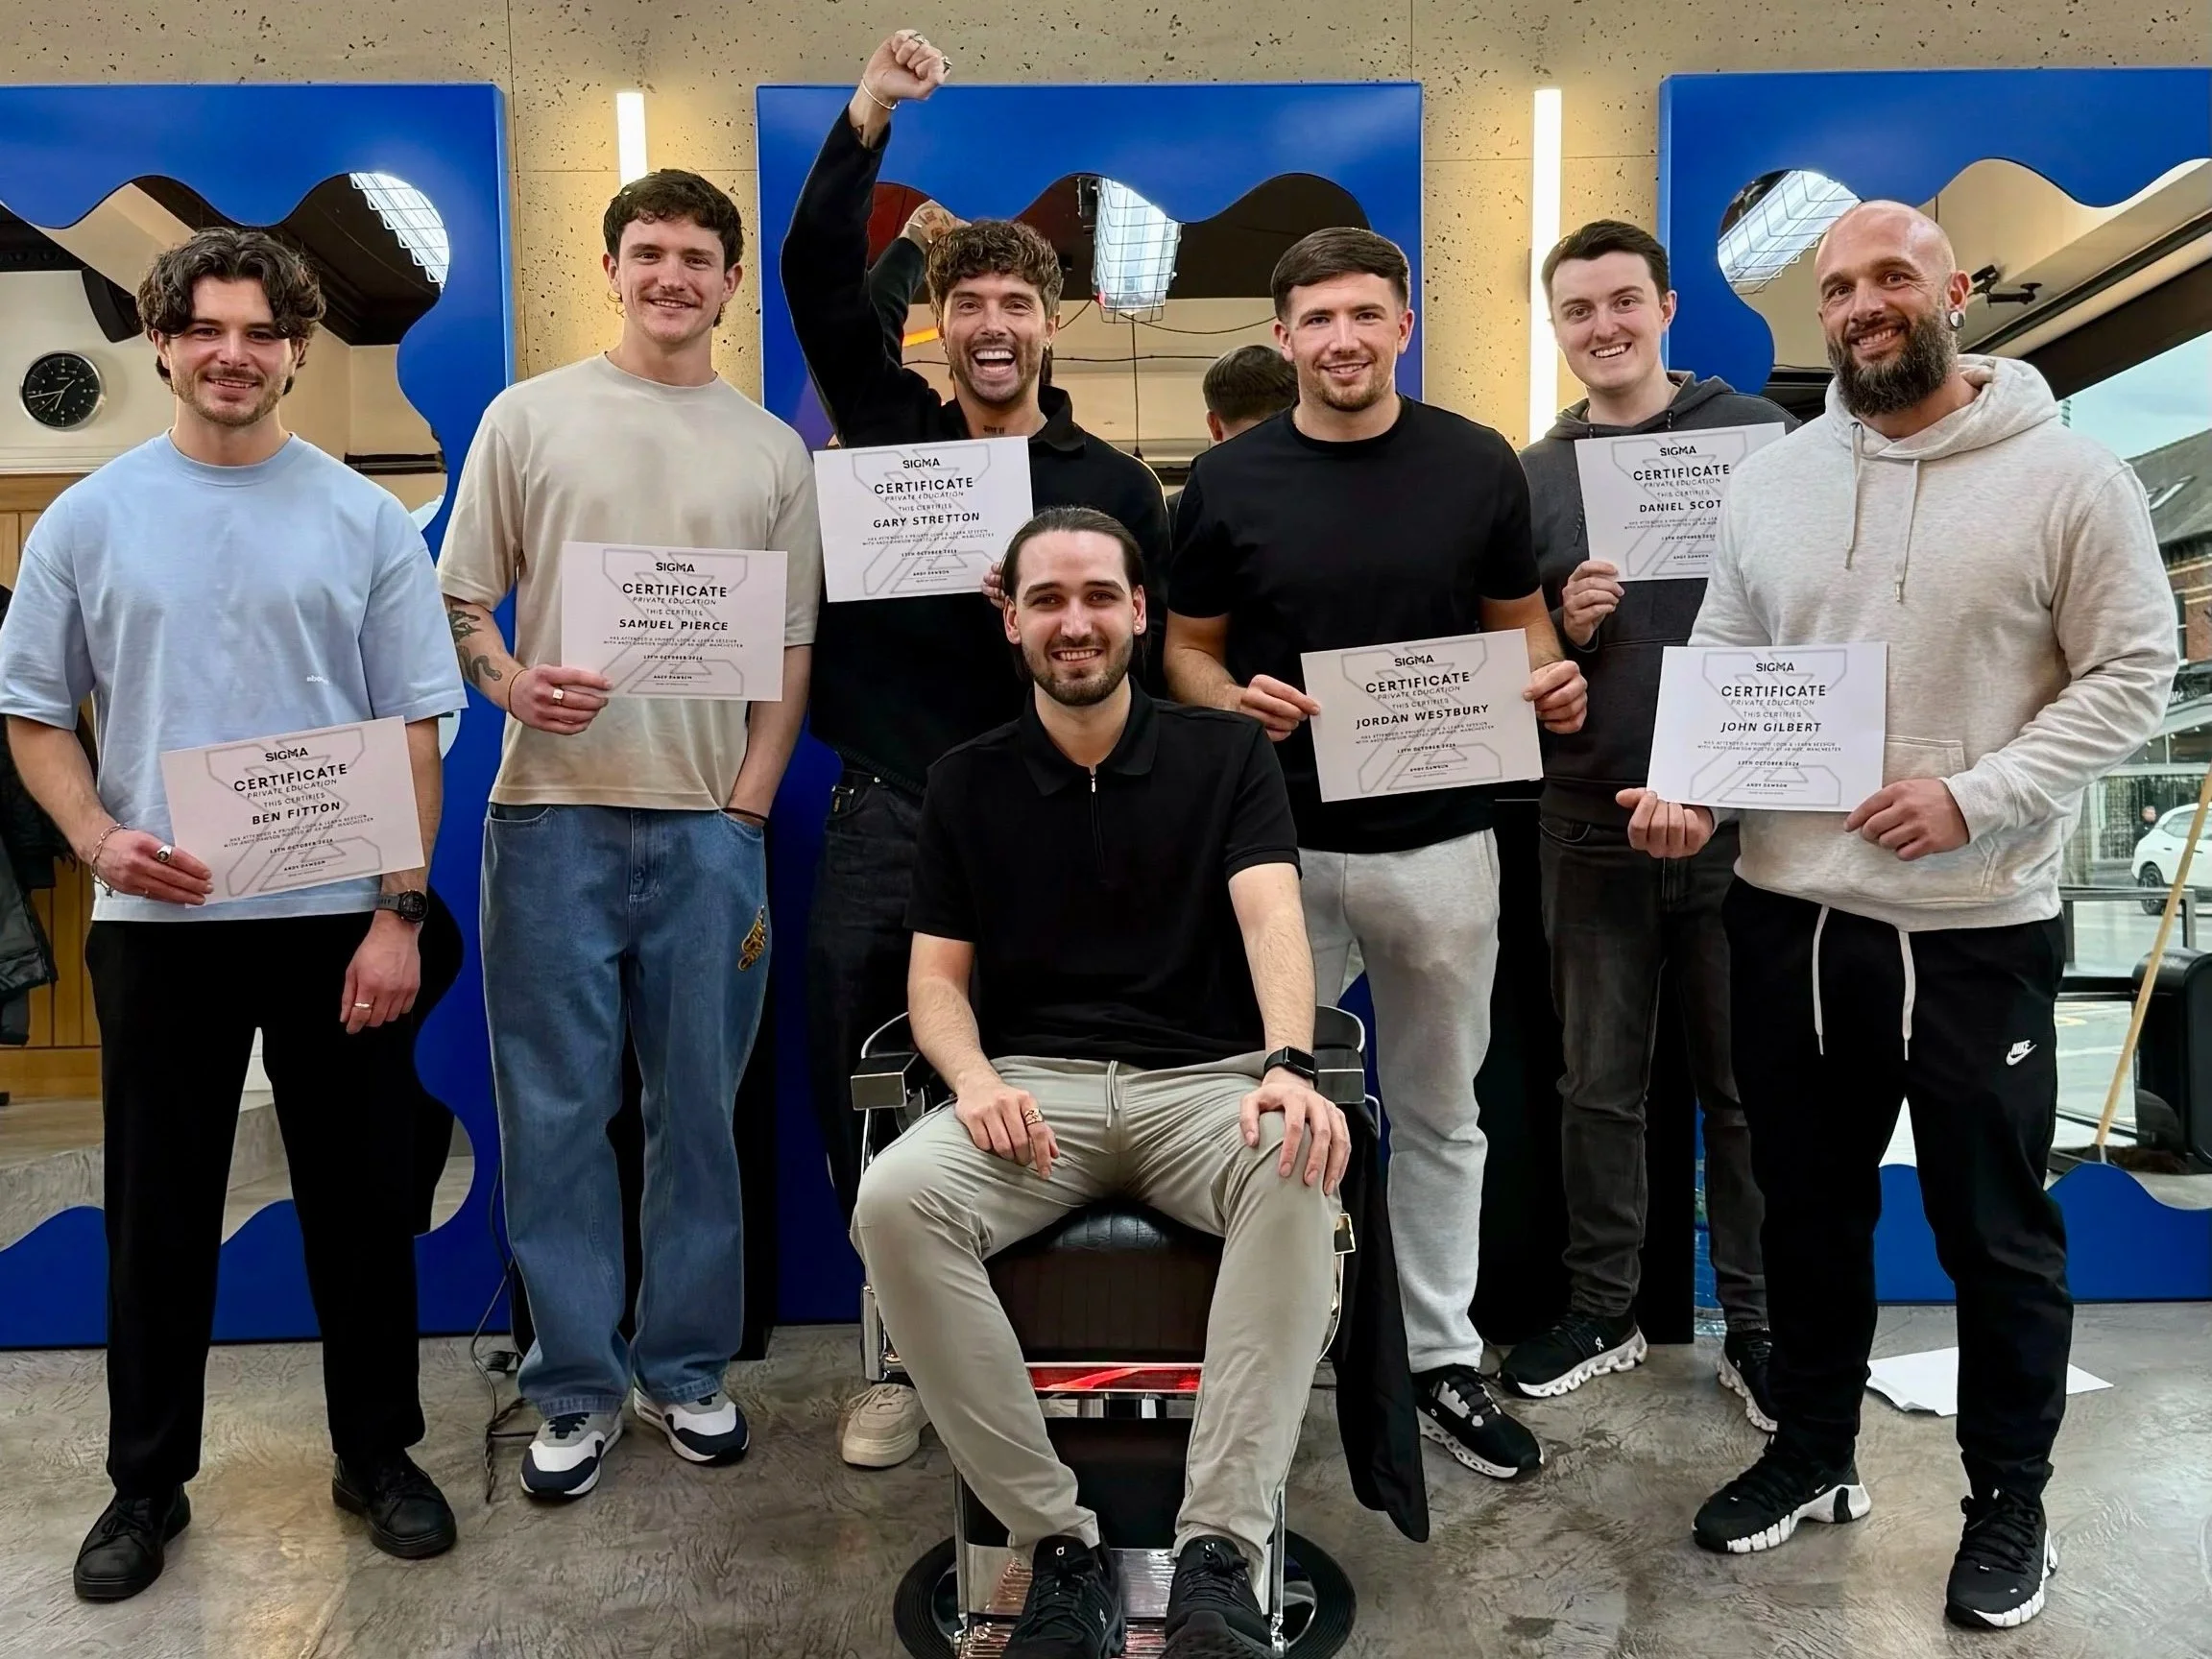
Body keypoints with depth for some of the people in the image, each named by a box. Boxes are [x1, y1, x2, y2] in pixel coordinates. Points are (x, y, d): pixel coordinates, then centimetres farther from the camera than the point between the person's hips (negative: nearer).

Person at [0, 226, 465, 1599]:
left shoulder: (367, 520, 2)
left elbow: (415, 728, 0)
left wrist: (399, 909, -7)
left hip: (340, 920, 0)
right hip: (159, 923, 1)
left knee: (361, 1198, 9)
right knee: (159, 1211, 11)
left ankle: (379, 1451, 27)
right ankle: (150, 1478, 29)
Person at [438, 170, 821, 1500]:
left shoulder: (774, 449, 10)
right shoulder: (530, 417, 7)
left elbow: (793, 649, 9)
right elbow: (460, 602, 7)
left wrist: (749, 808, 1)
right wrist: (513, 683, -14)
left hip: (711, 825, 1)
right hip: (555, 814, -1)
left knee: (700, 1114, 8)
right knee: (558, 1115, 5)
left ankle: (688, 1370, 25)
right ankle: (577, 1390, 20)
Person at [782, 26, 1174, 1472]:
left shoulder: (1112, 480, 6)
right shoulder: (890, 427, 9)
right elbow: (817, 275, 0)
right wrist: (870, 116, -6)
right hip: (884, 820, 2)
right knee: (870, 1100, 5)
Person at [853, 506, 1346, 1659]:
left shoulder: (1227, 754, 6)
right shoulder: (965, 783, 10)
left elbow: (1270, 917, -9)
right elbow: (935, 976, 7)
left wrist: (1290, 1067, -30)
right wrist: (977, 1079, -17)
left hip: (1205, 1079, -1)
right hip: (1036, 1086, 1)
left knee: (1303, 1172, -35)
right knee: (893, 1202, -29)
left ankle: (1220, 1552, -26)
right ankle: (1058, 1543, -17)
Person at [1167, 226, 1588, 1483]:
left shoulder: (1479, 465, 2)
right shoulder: (1229, 481, 0)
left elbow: (1519, 619, 10)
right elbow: (1188, 649, 5)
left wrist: (1551, 681, -11)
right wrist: (1236, 703, -16)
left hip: (1439, 840, 1)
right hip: (1281, 843, 0)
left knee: (1440, 1113, 13)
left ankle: (1446, 1357, 29)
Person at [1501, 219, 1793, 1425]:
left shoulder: (1754, 430, 3)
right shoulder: (1532, 474, 9)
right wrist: (1560, 632, -10)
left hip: (1738, 811, -2)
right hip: (1592, 820, 2)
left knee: (1746, 1081, 7)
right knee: (1598, 1082, 10)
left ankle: (1754, 1323, 23)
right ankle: (1602, 1311, 25)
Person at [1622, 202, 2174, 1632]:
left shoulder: (2070, 475, -5)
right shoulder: (1769, 482, 7)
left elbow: (2131, 673, -6)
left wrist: (1975, 798, -18)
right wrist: (1692, 790, -7)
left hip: (1980, 928, -4)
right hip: (1788, 917, 4)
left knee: (1996, 1229, 11)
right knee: (1810, 1206, 17)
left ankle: (2012, 1497, 32)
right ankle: (1815, 1452, 37)